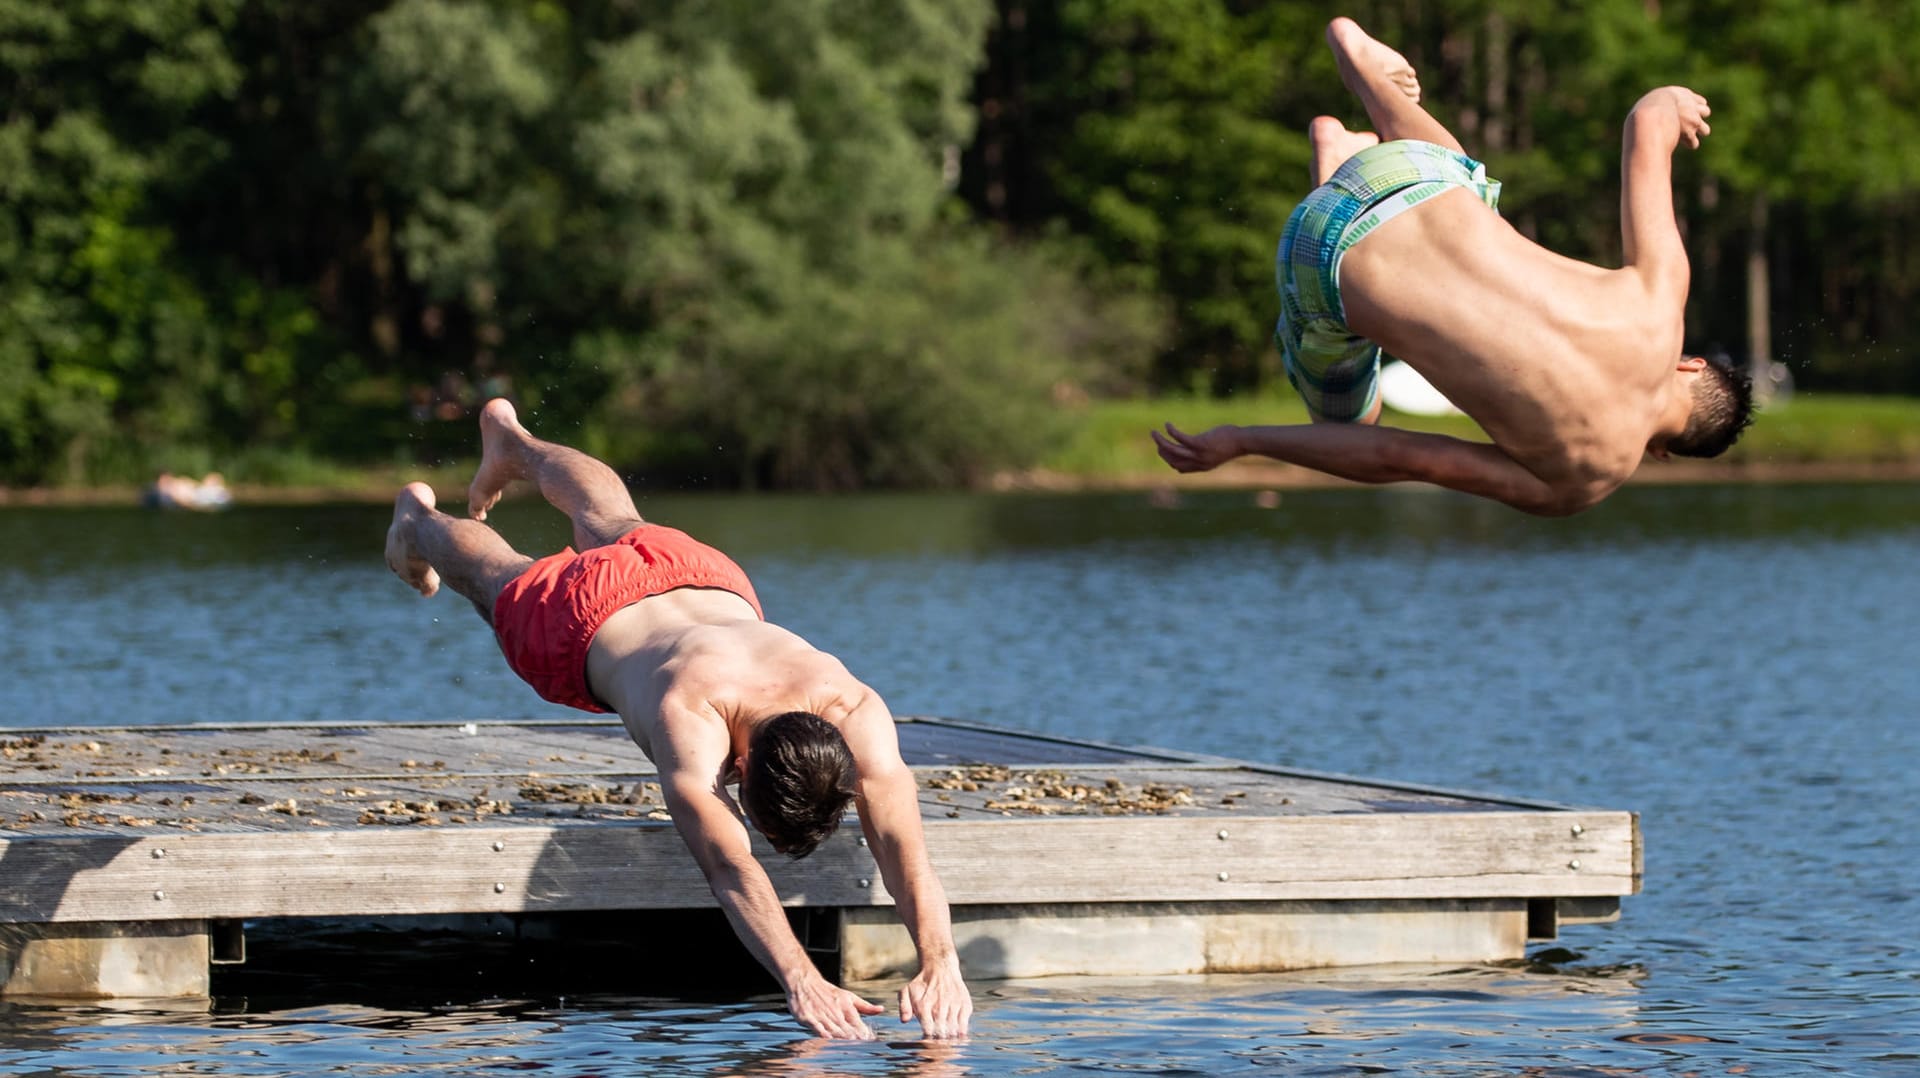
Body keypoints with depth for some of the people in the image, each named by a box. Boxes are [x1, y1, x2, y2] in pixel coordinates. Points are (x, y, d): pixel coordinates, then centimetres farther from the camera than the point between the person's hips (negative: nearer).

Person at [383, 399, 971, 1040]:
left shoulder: (855, 712, -46)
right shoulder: (690, 716, -54)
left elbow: (902, 844, -54)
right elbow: (728, 867, -66)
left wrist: (939, 963, -70)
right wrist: (800, 981, -80)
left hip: (710, 587, 4)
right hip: (580, 619, -4)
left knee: (610, 520, 37)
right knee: (499, 578, 31)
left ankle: (512, 440, 68)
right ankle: (418, 520, 66)